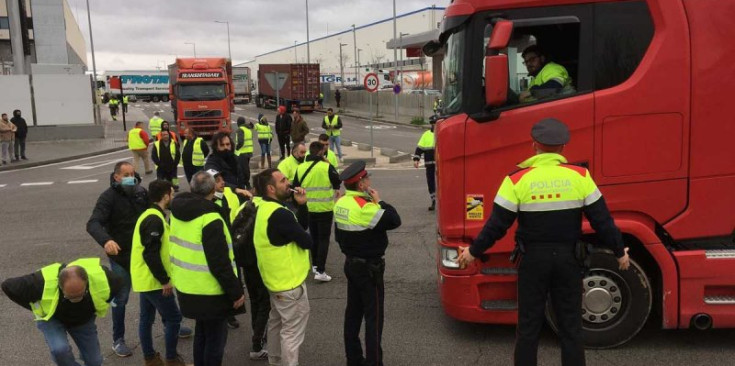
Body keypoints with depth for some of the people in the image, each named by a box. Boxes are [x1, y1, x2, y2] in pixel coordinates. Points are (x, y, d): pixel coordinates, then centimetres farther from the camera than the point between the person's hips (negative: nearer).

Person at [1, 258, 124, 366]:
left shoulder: (101, 276, -35)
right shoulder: (44, 282, -41)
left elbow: (118, 283, -11)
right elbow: (8, 286, -23)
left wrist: (100, 306, -7)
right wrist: (38, 309, -16)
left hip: (84, 319, 2)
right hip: (51, 318, -2)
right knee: (60, 349, -30)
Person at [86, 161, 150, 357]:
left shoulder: (141, 193, -1)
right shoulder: (109, 197, -17)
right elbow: (93, 224, -28)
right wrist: (105, 240, -47)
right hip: (121, 255, -4)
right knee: (121, 298, 7)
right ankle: (118, 340, 24)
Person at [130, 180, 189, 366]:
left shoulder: (149, 215, 11)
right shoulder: (155, 219, -21)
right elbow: (150, 254, -26)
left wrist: (162, 277, 18)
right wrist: (165, 280, -21)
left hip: (145, 278, 10)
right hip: (153, 280, -10)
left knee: (146, 318, 17)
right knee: (173, 317, -1)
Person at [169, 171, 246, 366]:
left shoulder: (178, 211, 1)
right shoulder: (210, 219, -25)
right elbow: (220, 264, -25)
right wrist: (236, 292, -16)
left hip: (187, 287, 9)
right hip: (209, 292, -8)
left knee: (202, 332, 26)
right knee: (215, 337, 8)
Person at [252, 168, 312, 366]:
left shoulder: (264, 208, 5)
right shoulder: (280, 214, -28)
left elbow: (298, 226, 9)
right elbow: (307, 242, -21)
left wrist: (301, 204, -2)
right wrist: (303, 238, 0)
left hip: (275, 279, 10)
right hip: (290, 283, -10)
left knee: (276, 322, 24)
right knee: (292, 331, 2)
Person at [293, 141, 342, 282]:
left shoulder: (300, 168, -3)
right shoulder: (327, 167, -17)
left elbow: (295, 189, 4)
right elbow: (338, 181, -3)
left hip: (308, 209, 4)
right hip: (324, 209, -4)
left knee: (313, 237, 21)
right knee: (324, 239, 2)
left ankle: (315, 265, 32)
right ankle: (320, 271, -4)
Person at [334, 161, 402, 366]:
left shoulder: (341, 203, 3)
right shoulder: (365, 207, -25)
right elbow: (394, 221, -26)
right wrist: (379, 202, -14)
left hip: (351, 263, 9)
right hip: (369, 267, -9)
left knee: (353, 311, 17)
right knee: (373, 316, 0)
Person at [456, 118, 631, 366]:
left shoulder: (517, 179, -9)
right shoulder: (580, 176, -4)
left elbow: (497, 225, -8)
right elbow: (602, 221, -2)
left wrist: (474, 251, 5)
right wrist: (619, 252, 13)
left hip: (533, 259, -1)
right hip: (568, 258, 1)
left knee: (528, 325, 10)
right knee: (571, 325, 13)